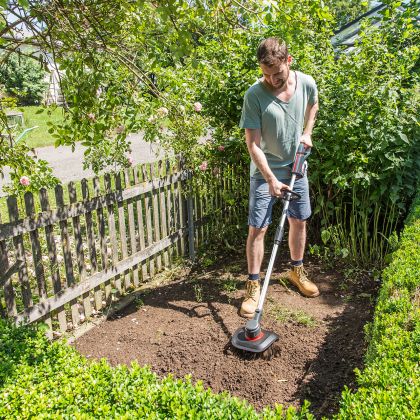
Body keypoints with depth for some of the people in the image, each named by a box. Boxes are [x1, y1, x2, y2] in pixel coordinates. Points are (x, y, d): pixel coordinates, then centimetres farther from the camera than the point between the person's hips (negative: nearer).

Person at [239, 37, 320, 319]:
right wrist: (271, 179, -26)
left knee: (299, 221, 14)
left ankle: (297, 270, 36)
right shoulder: (255, 95, -22)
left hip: (296, 166, 4)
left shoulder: (307, 83, -9)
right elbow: (253, 144, -21)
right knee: (257, 229, -4)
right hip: (265, 171, -4)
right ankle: (254, 287, 8)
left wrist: (307, 133, 4)